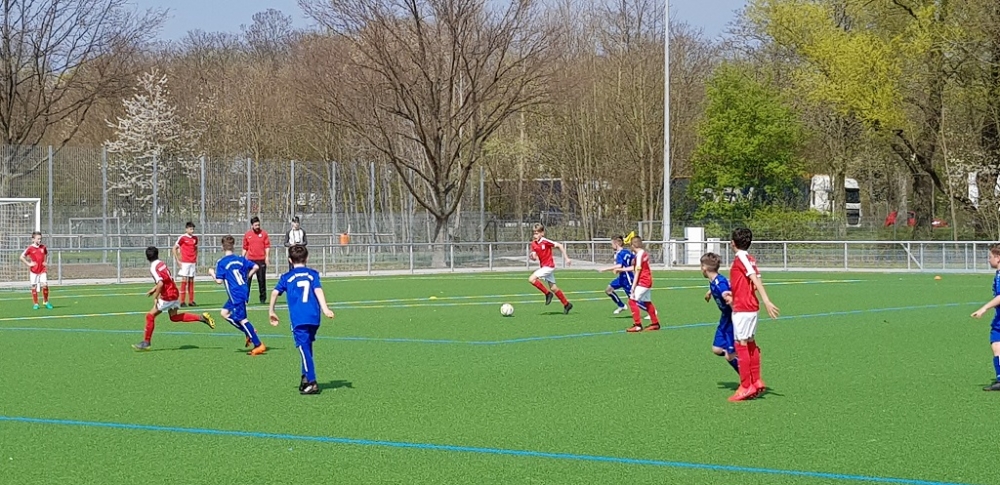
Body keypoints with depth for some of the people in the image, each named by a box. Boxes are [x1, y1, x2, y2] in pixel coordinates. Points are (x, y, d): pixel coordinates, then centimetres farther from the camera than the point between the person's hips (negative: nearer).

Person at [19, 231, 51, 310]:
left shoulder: (43, 247, 3)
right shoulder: (30, 248, -8)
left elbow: (46, 254, 25)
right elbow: (22, 257, -5)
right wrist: (28, 264, -10)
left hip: (42, 270, 2)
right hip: (33, 271, -2)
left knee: (45, 285, -11)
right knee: (34, 287, 3)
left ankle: (45, 302, 5)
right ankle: (36, 304, 13)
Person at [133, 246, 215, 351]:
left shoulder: (153, 268, -17)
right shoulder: (162, 263, 8)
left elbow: (160, 284, -30)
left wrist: (155, 297, -20)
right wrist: (154, 289, 21)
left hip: (167, 296, -8)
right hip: (174, 292, 8)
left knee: (150, 316, -1)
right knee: (174, 317, 19)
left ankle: (146, 342, 3)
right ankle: (202, 318, 13)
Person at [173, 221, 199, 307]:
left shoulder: (195, 238, 10)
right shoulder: (182, 238, -6)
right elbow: (174, 248, -3)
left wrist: (196, 258, 13)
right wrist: (178, 260, -7)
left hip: (193, 263, 5)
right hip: (185, 262, -5)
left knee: (191, 281, 8)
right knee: (184, 280, -6)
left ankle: (191, 301, 12)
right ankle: (182, 302, -4)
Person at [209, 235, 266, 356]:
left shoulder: (221, 263, -8)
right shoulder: (240, 259, 8)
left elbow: (219, 281, -11)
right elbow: (256, 267, 3)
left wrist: (212, 273, 8)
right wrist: (247, 277, 18)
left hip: (236, 296, -7)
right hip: (244, 291, 7)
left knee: (242, 319, -4)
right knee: (224, 313, 20)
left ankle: (258, 345, -7)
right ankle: (249, 333, 14)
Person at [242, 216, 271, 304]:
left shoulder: (264, 233, 3)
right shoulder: (247, 235, 7)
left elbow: (267, 246, 2)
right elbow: (245, 248, 13)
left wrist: (267, 256, -7)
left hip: (261, 260, -1)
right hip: (250, 260, 1)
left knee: (261, 279, 4)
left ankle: (263, 298, 14)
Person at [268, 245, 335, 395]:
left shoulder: (286, 277, 10)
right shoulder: (313, 274, 12)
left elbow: (275, 293, 2)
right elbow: (318, 290, -2)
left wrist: (271, 311, 12)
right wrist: (325, 309, -11)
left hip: (298, 319, -3)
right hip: (314, 318, 3)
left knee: (304, 349, -6)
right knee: (307, 347, 20)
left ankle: (312, 382, -13)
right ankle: (306, 377, 22)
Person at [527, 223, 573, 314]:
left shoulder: (545, 241, -16)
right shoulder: (534, 244, 5)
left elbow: (559, 246, -13)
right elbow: (534, 257, 7)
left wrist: (566, 258, -13)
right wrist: (532, 256, -17)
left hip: (549, 266, -8)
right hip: (543, 266, 8)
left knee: (531, 279, -18)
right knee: (553, 288, 11)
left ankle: (548, 293, -6)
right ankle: (566, 304, 22)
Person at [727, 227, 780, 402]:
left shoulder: (740, 258, -12)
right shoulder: (749, 259, 13)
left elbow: (756, 279, -21)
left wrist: (766, 301, -29)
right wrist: (733, 295, 26)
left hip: (742, 308, -9)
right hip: (751, 306, 9)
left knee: (741, 345, -6)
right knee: (750, 343, 15)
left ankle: (745, 387, -4)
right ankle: (756, 381, 20)